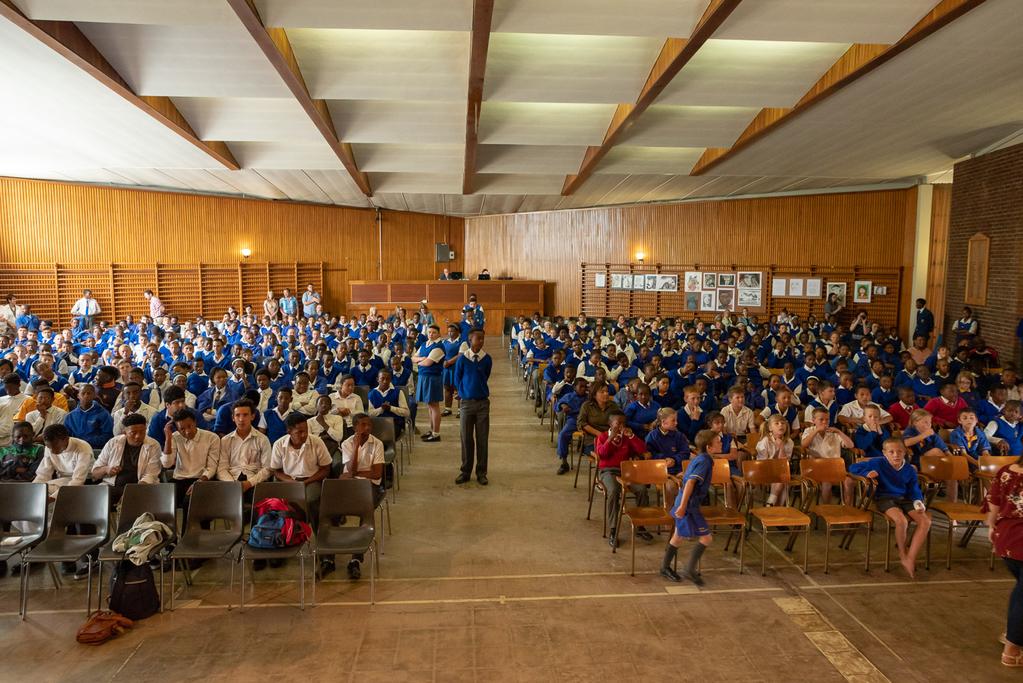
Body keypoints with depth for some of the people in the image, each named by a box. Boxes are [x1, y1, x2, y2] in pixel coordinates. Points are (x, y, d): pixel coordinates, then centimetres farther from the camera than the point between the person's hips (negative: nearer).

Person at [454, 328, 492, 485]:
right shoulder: (462, 359, -4)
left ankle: (481, 472, 14)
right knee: (466, 439, 6)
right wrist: (464, 393, 7)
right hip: (467, 402, 0)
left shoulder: (487, 359, -2)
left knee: (482, 439, 4)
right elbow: (457, 380, 5)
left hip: (483, 402, 1)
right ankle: (465, 471, 18)